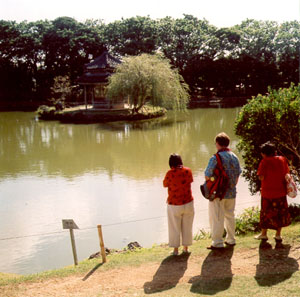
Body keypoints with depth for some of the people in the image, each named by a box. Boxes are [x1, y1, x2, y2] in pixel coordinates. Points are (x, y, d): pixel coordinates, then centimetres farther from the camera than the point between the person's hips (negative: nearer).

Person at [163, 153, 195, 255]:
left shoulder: (170, 173, -17)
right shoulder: (188, 171, -6)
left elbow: (165, 185, 0)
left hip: (174, 205, -3)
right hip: (188, 203, 3)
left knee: (175, 228, 11)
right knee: (187, 227, 16)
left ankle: (175, 249, 17)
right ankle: (186, 248, 25)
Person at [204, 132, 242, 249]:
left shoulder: (215, 158, -16)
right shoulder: (234, 157, 4)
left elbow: (208, 175, -15)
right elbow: (238, 175, 12)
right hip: (231, 192, 6)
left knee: (216, 218, 1)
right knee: (230, 215, 18)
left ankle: (217, 242, 4)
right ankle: (231, 240, 26)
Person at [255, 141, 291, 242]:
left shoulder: (265, 162, -15)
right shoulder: (282, 159, 0)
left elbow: (261, 177, -17)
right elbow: (287, 174, 6)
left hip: (268, 192, -4)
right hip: (281, 192, 4)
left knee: (266, 213, 10)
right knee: (280, 213, 14)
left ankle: (264, 234, 22)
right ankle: (278, 235, 20)